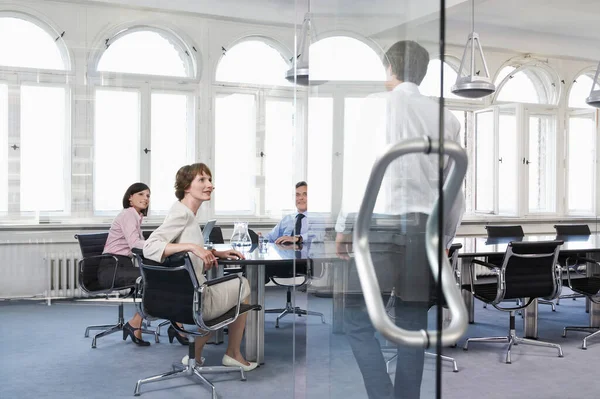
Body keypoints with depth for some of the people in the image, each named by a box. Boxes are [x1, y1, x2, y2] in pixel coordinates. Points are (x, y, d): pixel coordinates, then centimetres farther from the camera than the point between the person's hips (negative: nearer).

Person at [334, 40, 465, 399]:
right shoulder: (445, 117, 12)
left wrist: (343, 225, -1)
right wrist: (446, 238, 20)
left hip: (381, 225, -4)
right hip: (426, 228, 5)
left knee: (358, 321, 1)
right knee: (412, 327, 9)